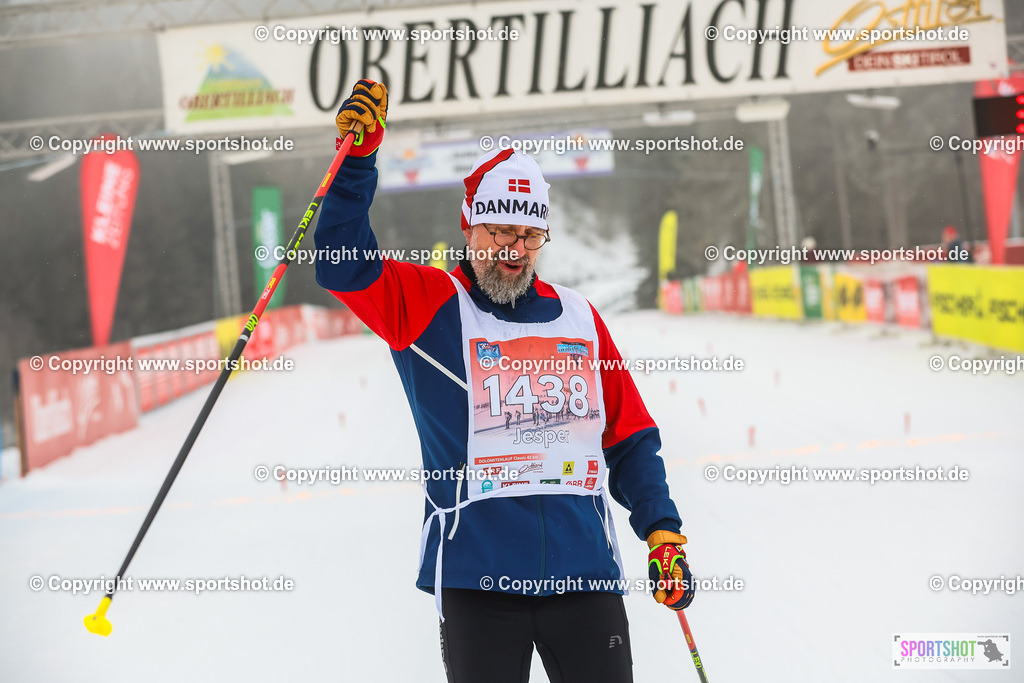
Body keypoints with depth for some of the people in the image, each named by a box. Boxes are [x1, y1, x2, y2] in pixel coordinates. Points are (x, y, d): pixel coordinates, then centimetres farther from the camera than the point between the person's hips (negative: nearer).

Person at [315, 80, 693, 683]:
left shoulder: (577, 317, 13)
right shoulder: (430, 304, 5)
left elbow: (630, 435, 16)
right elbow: (345, 265, -9)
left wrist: (663, 531, 7)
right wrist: (359, 157, -19)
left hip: (585, 571, 3)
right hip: (478, 576, -2)